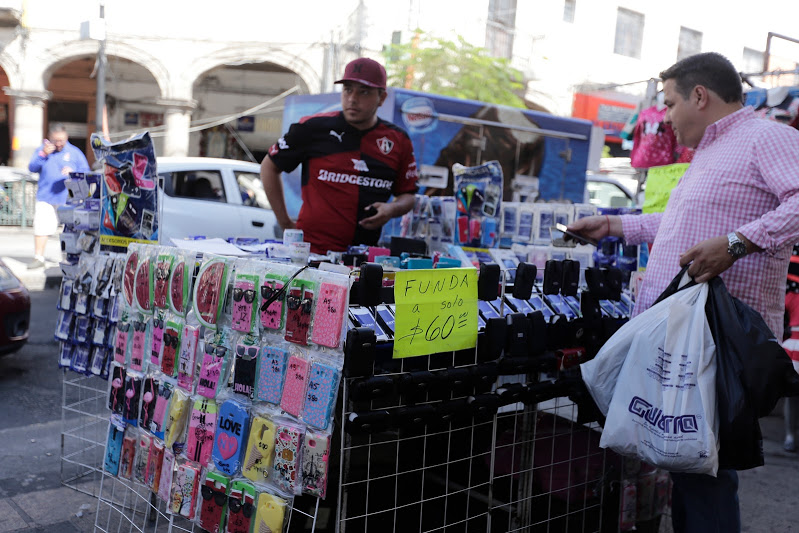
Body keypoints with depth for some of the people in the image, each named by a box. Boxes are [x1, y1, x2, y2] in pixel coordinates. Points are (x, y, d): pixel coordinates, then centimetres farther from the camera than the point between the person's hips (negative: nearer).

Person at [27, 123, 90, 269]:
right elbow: (32, 168, 1)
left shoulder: (74, 152, 6)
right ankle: (38, 258, 5)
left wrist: (73, 172, -15)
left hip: (68, 198, -1)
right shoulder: (42, 149, 10)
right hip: (45, 197, 1)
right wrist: (43, 154, -14)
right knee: (40, 228, -5)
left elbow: (86, 172, 5)